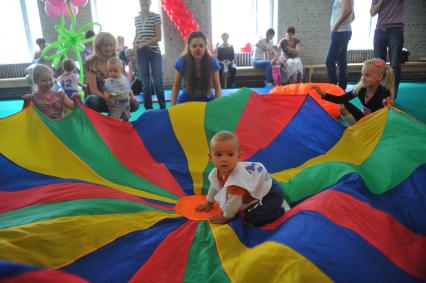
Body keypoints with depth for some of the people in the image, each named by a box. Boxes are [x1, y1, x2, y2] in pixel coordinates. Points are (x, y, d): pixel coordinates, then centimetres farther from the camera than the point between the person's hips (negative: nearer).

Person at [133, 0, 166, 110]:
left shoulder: (156, 16, 0)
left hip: (154, 52, -3)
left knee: (158, 81, -6)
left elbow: (158, 37, -6)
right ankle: (148, 108, 14)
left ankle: (163, 107, 6)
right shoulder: (136, 18, 12)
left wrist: (143, 44, -13)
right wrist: (134, 43, 0)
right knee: (145, 81, 5)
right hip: (141, 53, 3)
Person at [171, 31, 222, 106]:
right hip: (187, 100, 0)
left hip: (207, 100, 1)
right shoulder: (181, 61, -17)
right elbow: (176, 86, -5)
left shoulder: (212, 61, -15)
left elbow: (217, 87, -7)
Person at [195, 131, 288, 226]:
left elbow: (234, 202, -28)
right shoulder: (216, 172, -10)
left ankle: (280, 209, 0)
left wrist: (225, 217, -13)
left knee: (254, 219, -22)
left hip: (270, 194, -8)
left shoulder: (237, 179, -38)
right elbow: (214, 187, 11)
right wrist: (208, 203, 23)